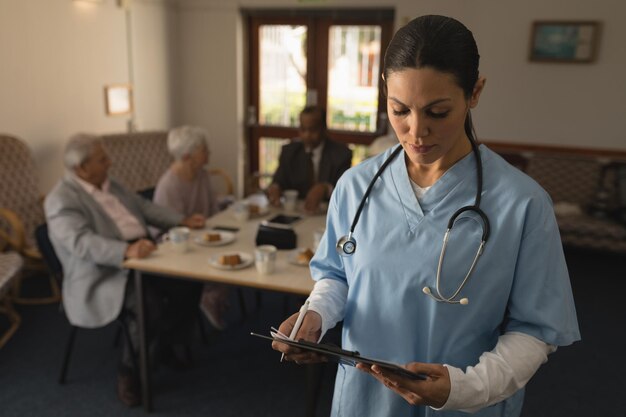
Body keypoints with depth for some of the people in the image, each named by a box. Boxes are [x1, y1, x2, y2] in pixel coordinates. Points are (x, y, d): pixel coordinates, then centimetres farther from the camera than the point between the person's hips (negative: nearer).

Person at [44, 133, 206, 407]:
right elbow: (83, 242, -27)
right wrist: (127, 251, -42)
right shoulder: (61, 200, -13)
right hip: (103, 274, -8)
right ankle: (129, 372, -5)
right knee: (150, 303, -30)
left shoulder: (108, 184, 13)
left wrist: (183, 221, 7)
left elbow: (144, 207, 18)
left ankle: (165, 343, 13)